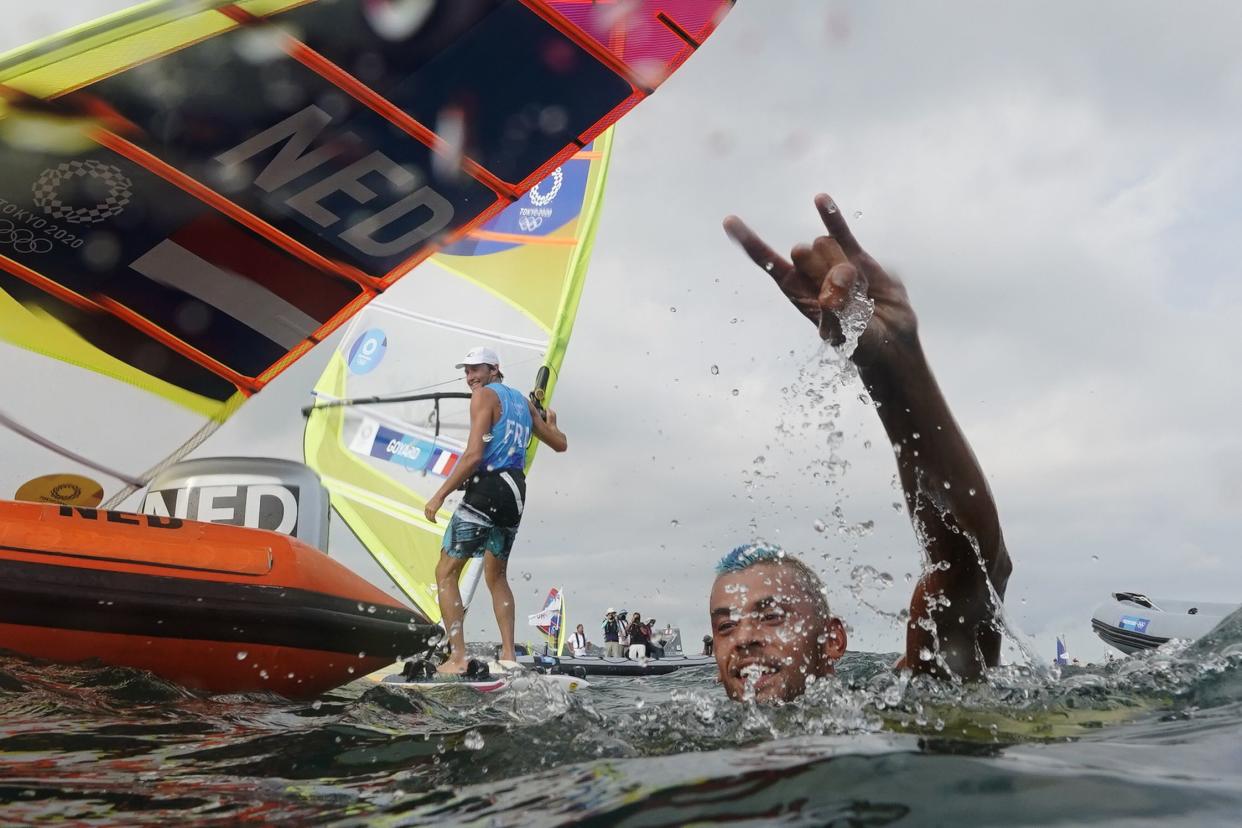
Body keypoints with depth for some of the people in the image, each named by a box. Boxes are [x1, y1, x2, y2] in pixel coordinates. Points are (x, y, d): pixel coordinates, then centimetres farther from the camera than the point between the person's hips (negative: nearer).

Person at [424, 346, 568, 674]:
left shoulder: (484, 395, -4)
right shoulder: (523, 401, 18)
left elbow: (474, 455, -15)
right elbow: (560, 444, 27)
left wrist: (439, 495, -12)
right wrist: (551, 422, 48)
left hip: (486, 489, -8)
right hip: (516, 491, 8)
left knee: (446, 572, -1)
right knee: (497, 577, 20)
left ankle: (458, 658, -8)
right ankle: (508, 657, 16)